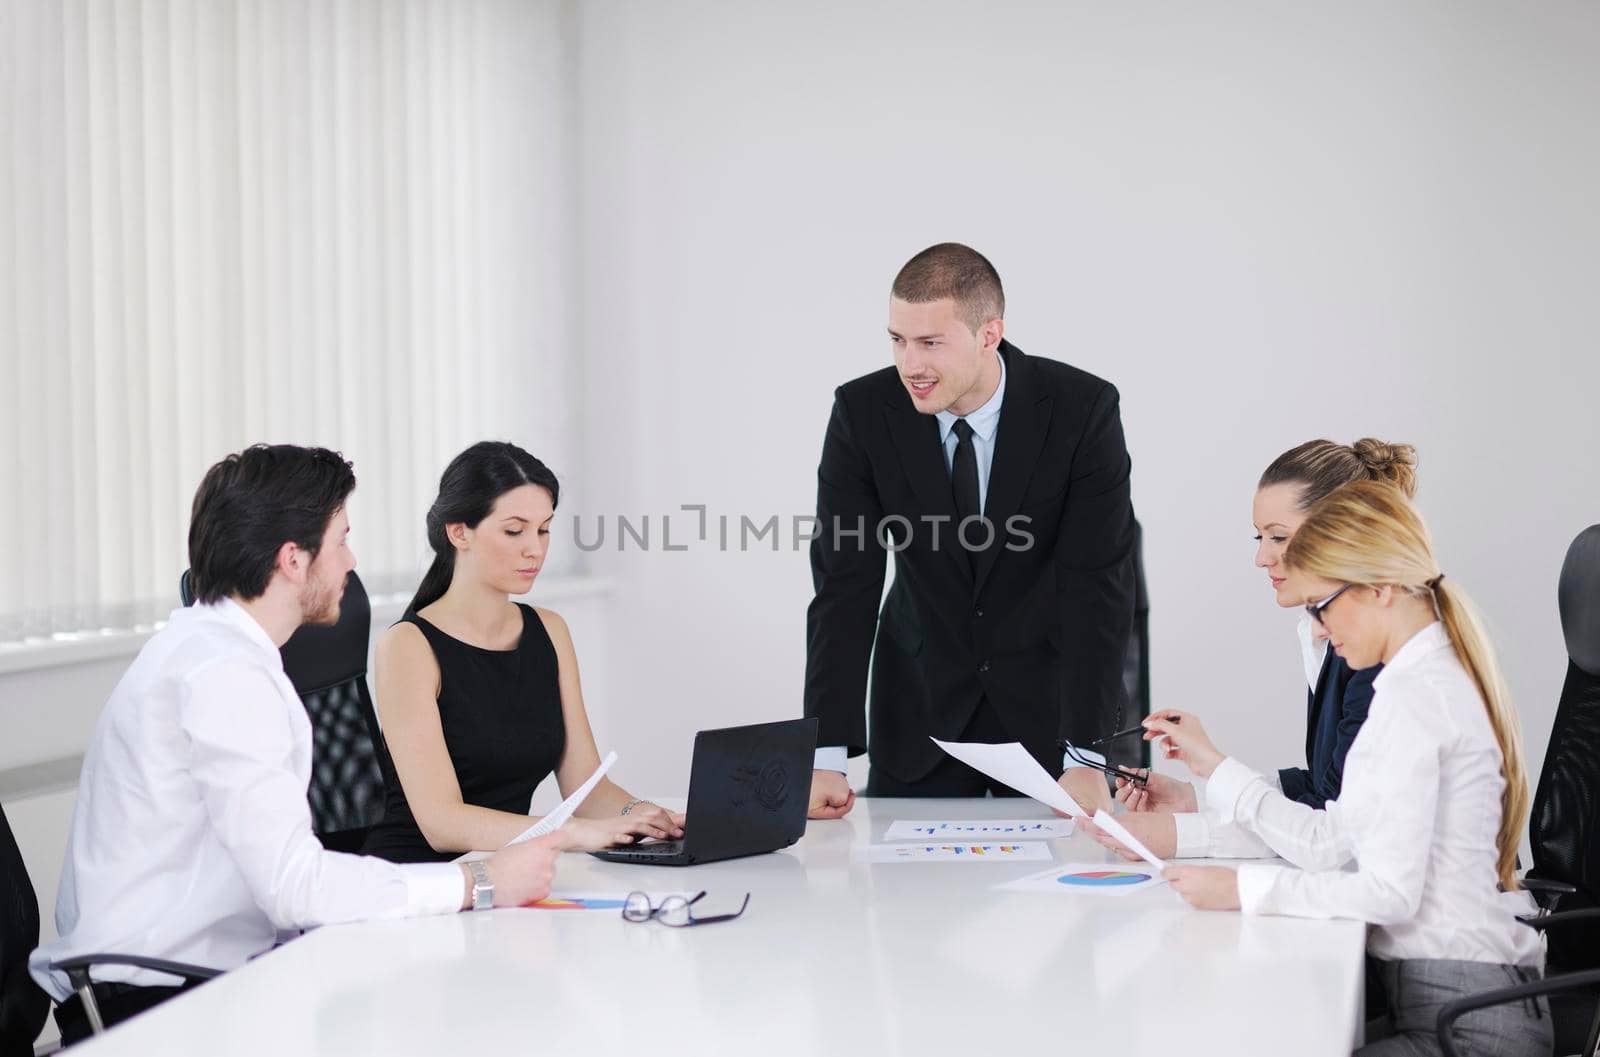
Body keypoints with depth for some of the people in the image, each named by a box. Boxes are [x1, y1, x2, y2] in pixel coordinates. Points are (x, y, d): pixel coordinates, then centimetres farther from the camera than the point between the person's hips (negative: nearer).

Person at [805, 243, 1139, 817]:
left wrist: (1086, 760, -29)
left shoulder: (1083, 409, -21)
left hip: (1050, 695, -1)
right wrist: (828, 758, -25)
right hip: (921, 702, 1)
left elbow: (1097, 588, -23)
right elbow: (845, 587, -17)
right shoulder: (863, 411, -17)